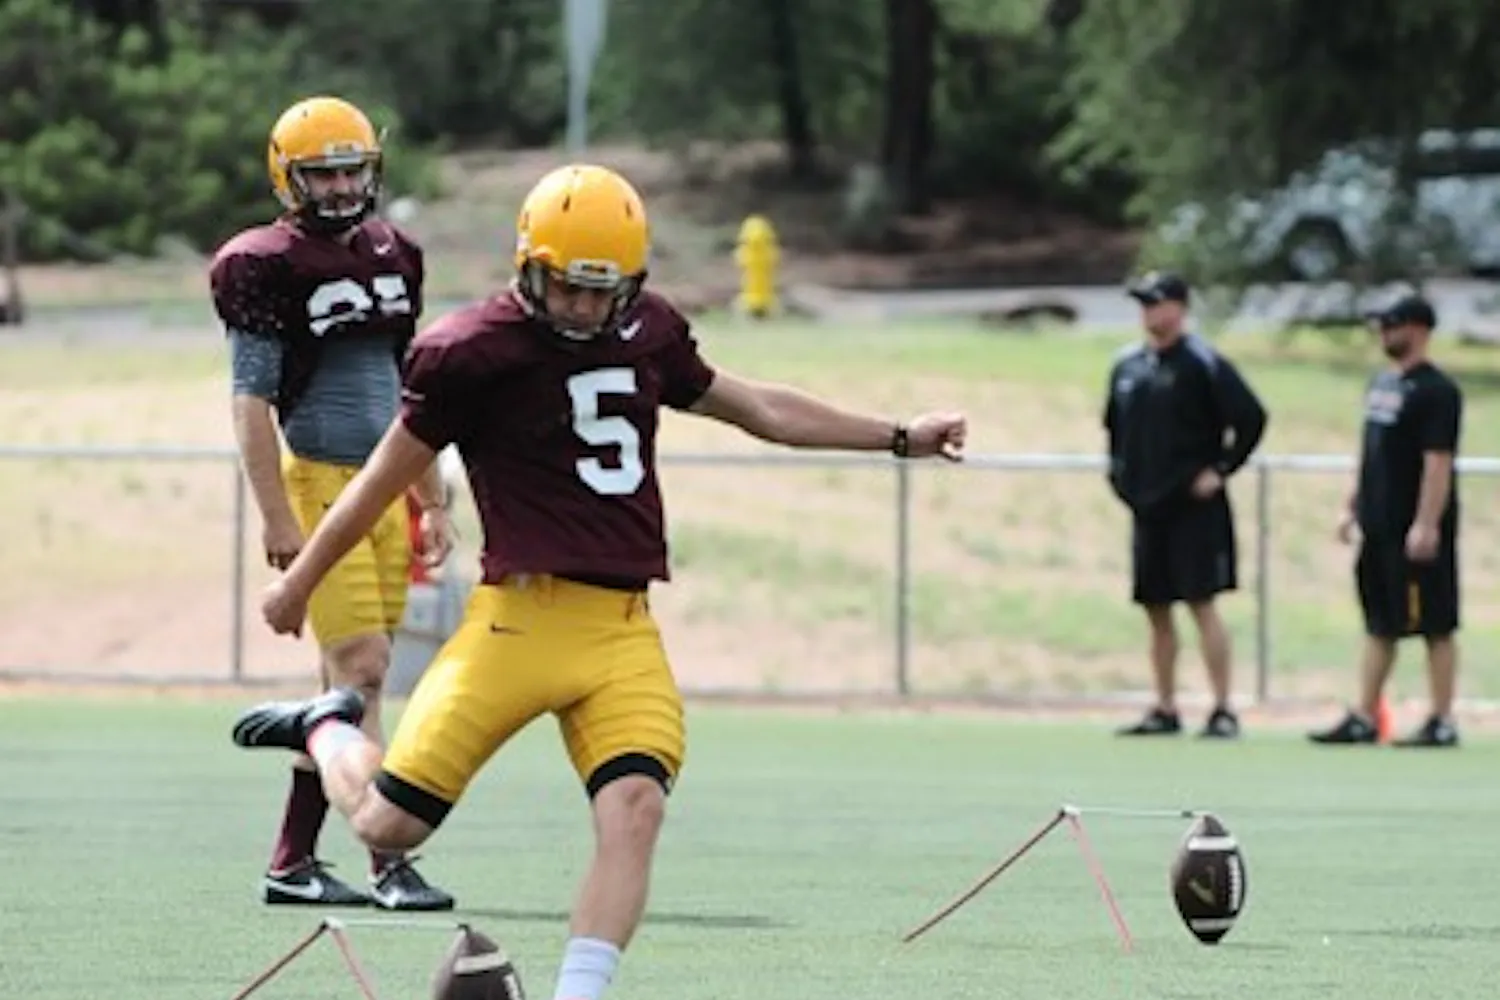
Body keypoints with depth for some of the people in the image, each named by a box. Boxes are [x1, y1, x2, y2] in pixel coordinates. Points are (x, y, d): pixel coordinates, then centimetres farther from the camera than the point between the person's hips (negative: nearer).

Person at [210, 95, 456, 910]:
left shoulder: (392, 258, 13)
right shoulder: (269, 268, -9)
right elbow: (251, 403, -11)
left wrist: (433, 503, 20)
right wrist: (277, 518, -16)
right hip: (317, 482, -7)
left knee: (346, 683, 7)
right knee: (363, 671, -12)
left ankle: (292, 863, 12)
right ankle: (388, 865, -13)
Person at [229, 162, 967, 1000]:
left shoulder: (647, 332, 11)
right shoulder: (471, 353, -6)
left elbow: (753, 407, 25)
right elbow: (392, 473, 4)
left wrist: (899, 438, 27)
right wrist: (300, 581, 14)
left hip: (625, 627, 4)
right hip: (522, 614, -4)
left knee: (635, 808, -18)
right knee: (390, 823, -5)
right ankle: (328, 730, 29)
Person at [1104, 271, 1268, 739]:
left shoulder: (1203, 363, -9)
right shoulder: (1127, 365, 12)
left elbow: (1252, 417, -12)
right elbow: (1114, 425, 26)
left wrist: (1220, 470, -13)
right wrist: (1119, 473, 14)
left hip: (1194, 507, -7)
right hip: (1146, 506, 7)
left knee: (1202, 603, -9)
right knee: (1156, 609, 9)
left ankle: (1224, 712, -8)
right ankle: (1165, 710, 16)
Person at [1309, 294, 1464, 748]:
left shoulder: (1436, 391, -14)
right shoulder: (1381, 384, 14)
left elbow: (1438, 462, -20)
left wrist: (1426, 525, -24)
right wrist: (1353, 506, 19)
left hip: (1416, 534, -9)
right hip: (1379, 528, 9)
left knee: (1436, 626, -2)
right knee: (1379, 625, 12)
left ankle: (1442, 723, 2)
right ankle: (1363, 719, 16)